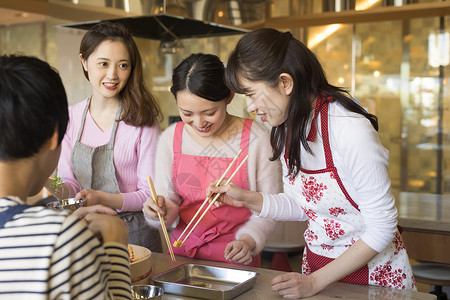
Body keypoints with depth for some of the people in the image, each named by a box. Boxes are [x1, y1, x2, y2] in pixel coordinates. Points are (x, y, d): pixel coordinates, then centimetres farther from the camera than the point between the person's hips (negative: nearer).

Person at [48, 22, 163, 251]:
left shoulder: (142, 120, -8)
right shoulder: (70, 118, 5)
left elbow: (149, 193, -8)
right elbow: (71, 182, 11)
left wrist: (102, 198, -22)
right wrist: (58, 189, -11)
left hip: (134, 235, -3)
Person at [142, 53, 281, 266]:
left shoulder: (257, 139, -9)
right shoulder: (170, 139, 2)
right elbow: (168, 199, 6)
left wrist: (248, 240, -18)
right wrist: (160, 210, -15)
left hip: (235, 258, -4)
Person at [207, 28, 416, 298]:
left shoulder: (351, 130, -27)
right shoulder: (288, 128, -4)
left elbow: (382, 227, -22)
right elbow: (302, 205, 6)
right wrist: (247, 199, -8)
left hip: (373, 273, -6)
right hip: (315, 263, 6)